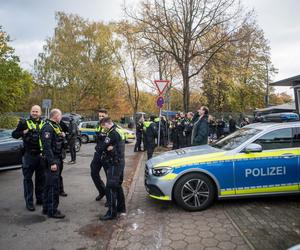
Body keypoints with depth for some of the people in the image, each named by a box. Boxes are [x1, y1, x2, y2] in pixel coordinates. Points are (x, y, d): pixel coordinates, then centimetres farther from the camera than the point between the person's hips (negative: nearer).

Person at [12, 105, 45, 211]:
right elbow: (14, 134, -1)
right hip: (29, 155, -3)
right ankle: (29, 202, 13)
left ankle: (40, 198, 27)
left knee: (41, 178, 13)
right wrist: (24, 132, -17)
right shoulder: (25, 123, 0)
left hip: (41, 155, 3)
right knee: (28, 178, 4)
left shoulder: (44, 124, 8)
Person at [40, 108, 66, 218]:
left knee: (49, 184, 17)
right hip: (52, 160, -10)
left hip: (57, 158, 10)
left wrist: (62, 136, 5)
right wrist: (52, 163, -24)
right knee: (54, 185, -4)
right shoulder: (48, 127, -16)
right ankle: (52, 211, 7)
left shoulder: (56, 126, 14)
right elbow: (47, 146, -23)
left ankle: (46, 208, 28)